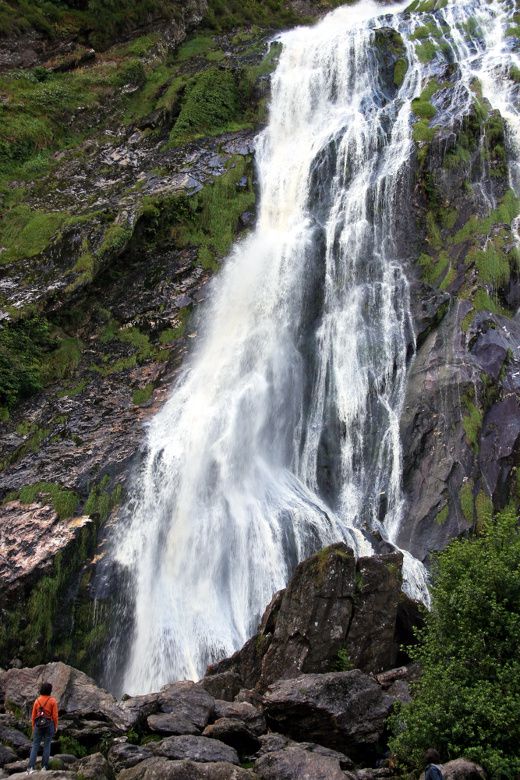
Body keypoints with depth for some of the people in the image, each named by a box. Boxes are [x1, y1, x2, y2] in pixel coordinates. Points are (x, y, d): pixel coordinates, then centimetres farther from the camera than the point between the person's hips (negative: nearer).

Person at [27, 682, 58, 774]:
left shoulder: (37, 700, 1)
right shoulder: (53, 701, -7)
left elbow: (34, 715, 4)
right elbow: (55, 715, -6)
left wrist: (33, 726, 15)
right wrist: (56, 726, 5)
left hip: (38, 725, 2)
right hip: (49, 725, -2)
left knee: (35, 745, 2)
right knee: (47, 745, 7)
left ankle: (31, 767, -8)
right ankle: (44, 767, 7)